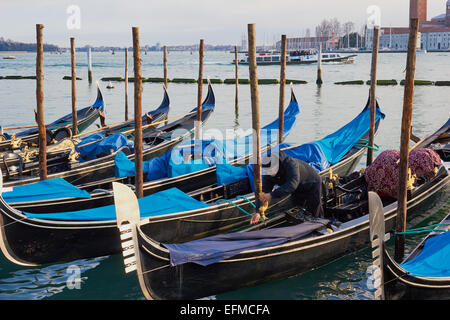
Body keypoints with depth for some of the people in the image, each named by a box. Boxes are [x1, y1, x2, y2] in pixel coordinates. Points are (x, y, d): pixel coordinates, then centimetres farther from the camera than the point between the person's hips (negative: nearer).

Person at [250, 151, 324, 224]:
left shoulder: (290, 163, -42)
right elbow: (264, 192, -25)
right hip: (298, 190, 6)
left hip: (312, 185, -6)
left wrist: (272, 195, -65)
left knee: (314, 216, -3)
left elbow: (293, 183, -56)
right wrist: (259, 213, -39)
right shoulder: (268, 173, -21)